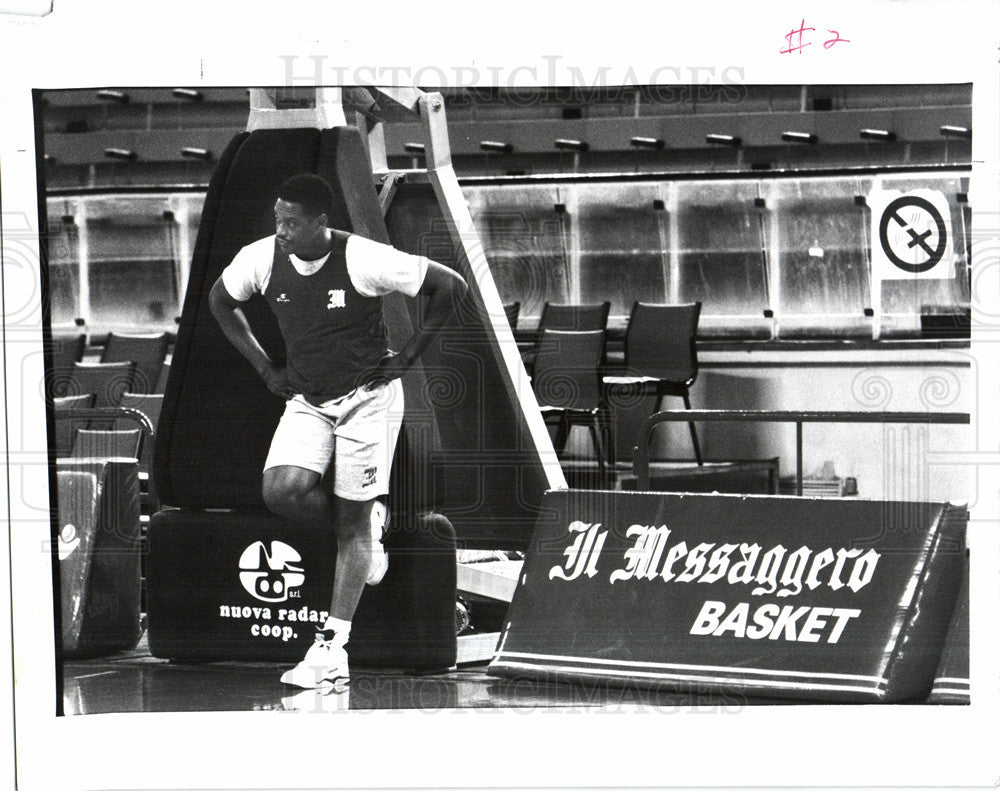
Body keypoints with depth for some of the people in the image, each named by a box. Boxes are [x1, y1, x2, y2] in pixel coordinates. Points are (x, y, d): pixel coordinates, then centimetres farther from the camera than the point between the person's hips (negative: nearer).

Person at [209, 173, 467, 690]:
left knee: (353, 520, -3)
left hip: (367, 397, -4)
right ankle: (368, 525, 11)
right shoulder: (261, 260, -10)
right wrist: (265, 367, 6)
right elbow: (220, 300, 12)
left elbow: (450, 287, -14)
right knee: (282, 492, -19)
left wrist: (405, 358, -11)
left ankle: (333, 647, 1)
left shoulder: (364, 261, -22)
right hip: (306, 402, 4)